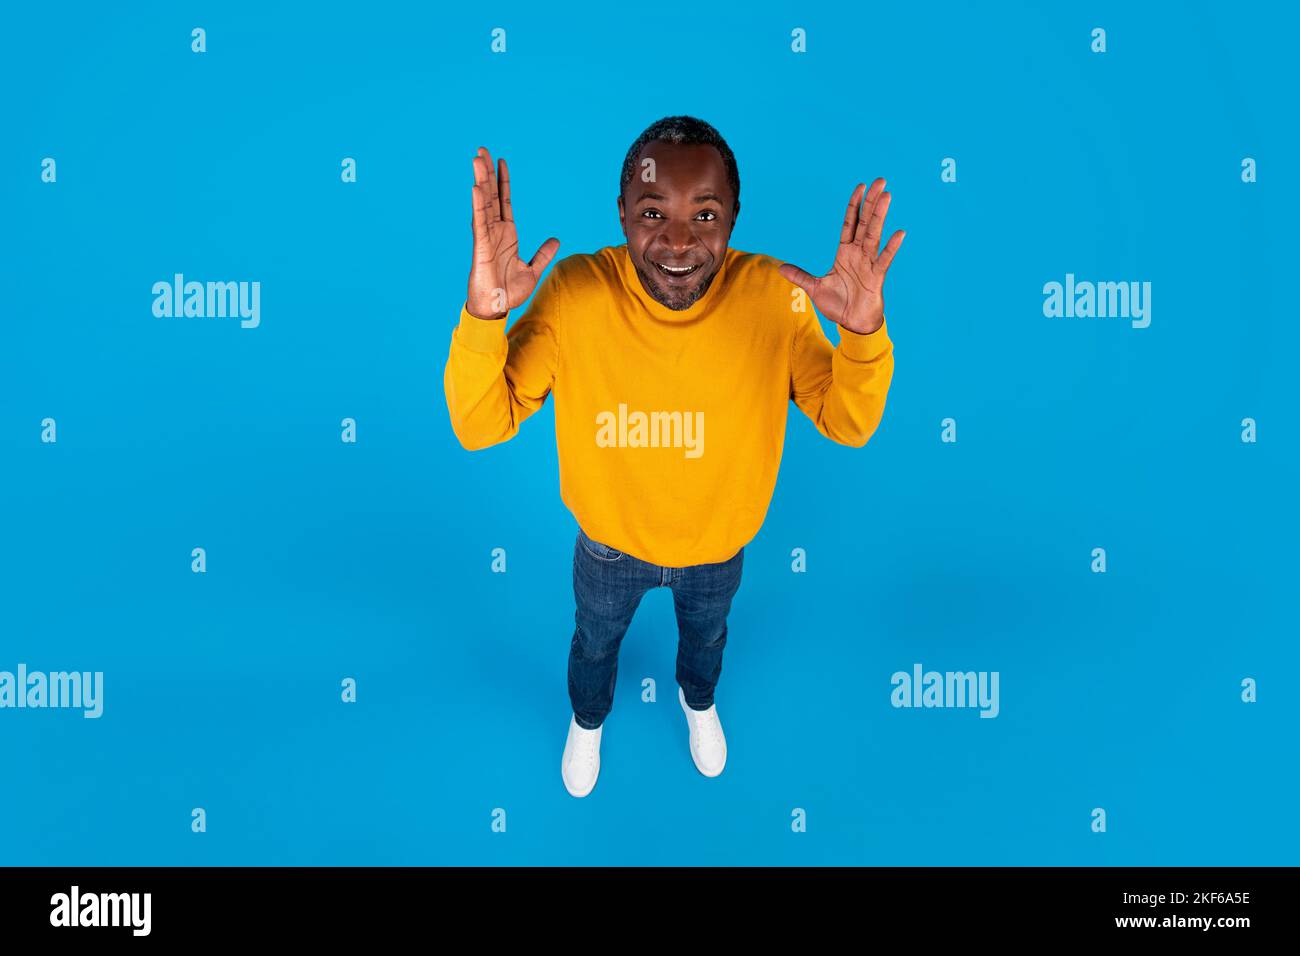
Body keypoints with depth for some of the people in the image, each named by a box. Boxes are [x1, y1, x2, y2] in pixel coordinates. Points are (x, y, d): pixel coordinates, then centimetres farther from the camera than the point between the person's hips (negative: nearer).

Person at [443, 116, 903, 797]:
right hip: (609, 543, -1)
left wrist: (863, 332, -42)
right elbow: (480, 427, -29)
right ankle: (588, 720, 67)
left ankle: (698, 700, 71)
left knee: (706, 637, 34)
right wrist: (483, 317, -48)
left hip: (718, 547, 1)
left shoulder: (773, 295, -28)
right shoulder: (575, 292, -31)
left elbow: (848, 425, -21)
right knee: (594, 644, 30)